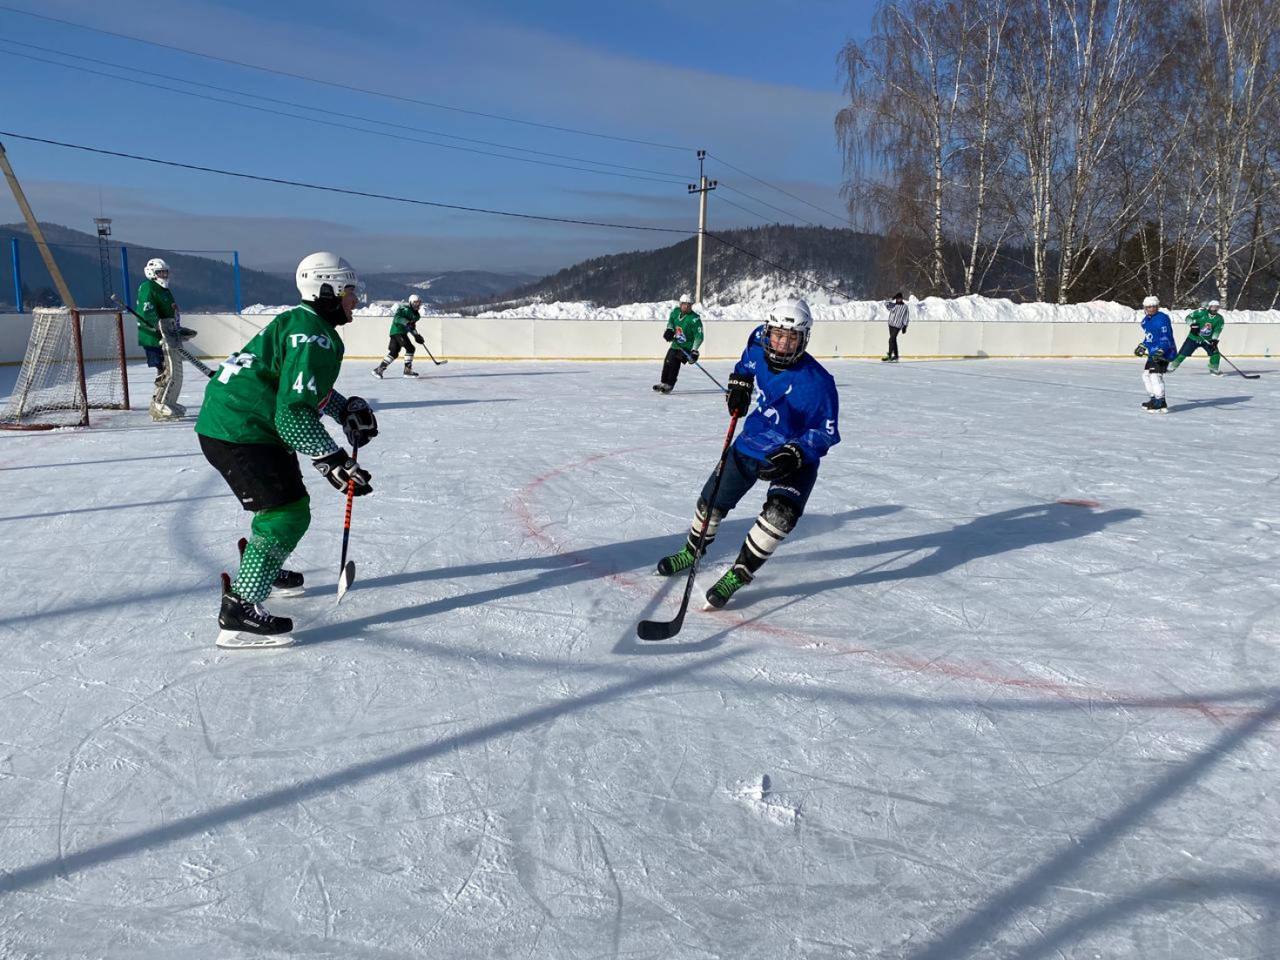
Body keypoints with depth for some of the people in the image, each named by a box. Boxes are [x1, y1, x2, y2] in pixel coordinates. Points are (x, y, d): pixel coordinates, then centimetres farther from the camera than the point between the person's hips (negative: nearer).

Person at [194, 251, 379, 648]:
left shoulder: (302, 322, 14)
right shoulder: (314, 336, -20)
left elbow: (308, 387, 28)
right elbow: (293, 415, -27)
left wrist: (347, 409, 13)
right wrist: (333, 462, -26)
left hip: (230, 422, 11)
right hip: (236, 434, -11)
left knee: (288, 497, 26)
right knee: (288, 513, -12)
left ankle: (266, 569, 47)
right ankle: (240, 609, -13)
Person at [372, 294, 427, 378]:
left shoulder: (415, 314, 20)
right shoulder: (405, 309, -9)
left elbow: (412, 326, 28)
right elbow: (397, 318, -23)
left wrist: (417, 336, 21)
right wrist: (407, 323, -29)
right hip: (398, 332, -10)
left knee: (394, 352, 6)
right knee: (410, 348, -11)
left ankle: (379, 369, 8)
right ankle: (407, 370, -6)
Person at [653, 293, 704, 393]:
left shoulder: (695, 319, -20)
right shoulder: (675, 311, -3)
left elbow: (699, 336, -22)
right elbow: (671, 321, 19)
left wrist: (694, 350, -30)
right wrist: (669, 330, -2)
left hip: (686, 347, -7)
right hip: (675, 344, 7)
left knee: (674, 362, -21)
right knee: (667, 362, 12)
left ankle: (669, 385, -12)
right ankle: (663, 382, 31)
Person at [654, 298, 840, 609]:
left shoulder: (817, 382, -29)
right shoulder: (760, 343, -13)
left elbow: (827, 432, -21)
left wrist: (795, 454, -35)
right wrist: (740, 381, 3)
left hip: (797, 457, -5)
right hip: (752, 443, 5)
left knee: (781, 512, -30)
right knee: (712, 500, 13)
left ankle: (739, 574, -15)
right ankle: (692, 550, 41)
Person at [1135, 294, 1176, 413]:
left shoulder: (1162, 318, -17)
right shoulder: (1146, 320, 13)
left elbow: (1166, 337, -24)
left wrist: (1160, 351, -34)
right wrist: (1142, 346, 21)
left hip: (1164, 351, -10)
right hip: (1153, 352, 10)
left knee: (1155, 374, -20)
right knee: (1146, 374, 15)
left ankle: (1161, 403, -20)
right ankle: (1155, 399, 28)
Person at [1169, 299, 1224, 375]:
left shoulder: (1220, 319, -4)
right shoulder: (1202, 312, -11)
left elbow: (1217, 330, -13)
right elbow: (1189, 318, -11)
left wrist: (1214, 340, -27)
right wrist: (1193, 324, -30)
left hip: (1207, 340, 3)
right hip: (1194, 338, -3)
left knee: (1215, 353, -9)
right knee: (1183, 353, -6)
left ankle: (1213, 369, 11)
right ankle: (1171, 367, 7)